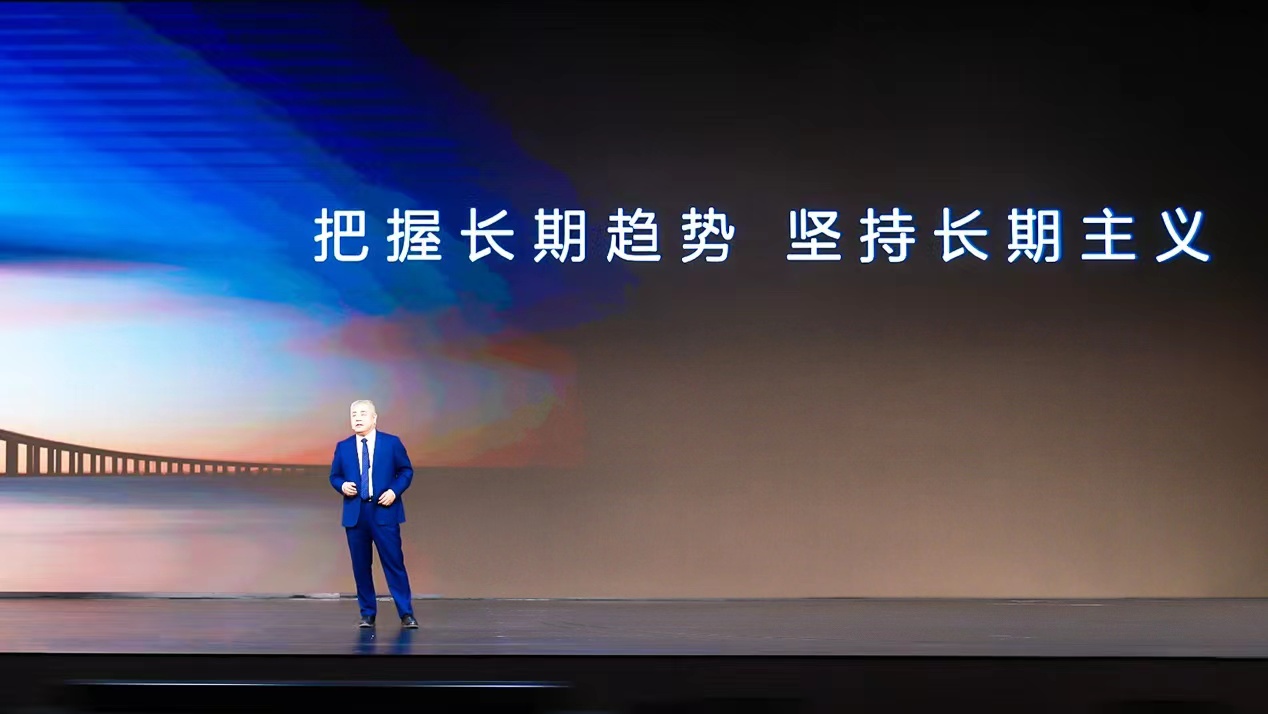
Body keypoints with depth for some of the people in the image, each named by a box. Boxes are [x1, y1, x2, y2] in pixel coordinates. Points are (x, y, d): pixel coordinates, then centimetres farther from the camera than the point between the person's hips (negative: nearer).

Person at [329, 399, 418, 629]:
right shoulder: (343, 447, 9)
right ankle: (367, 614, 15)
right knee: (361, 565, 5)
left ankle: (406, 614, 1)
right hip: (355, 514, 3)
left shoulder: (391, 443, 3)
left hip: (384, 512, -2)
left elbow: (406, 471, 6)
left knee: (394, 563, -4)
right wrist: (342, 485, -8)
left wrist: (394, 491, -10)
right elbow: (334, 476, 14)